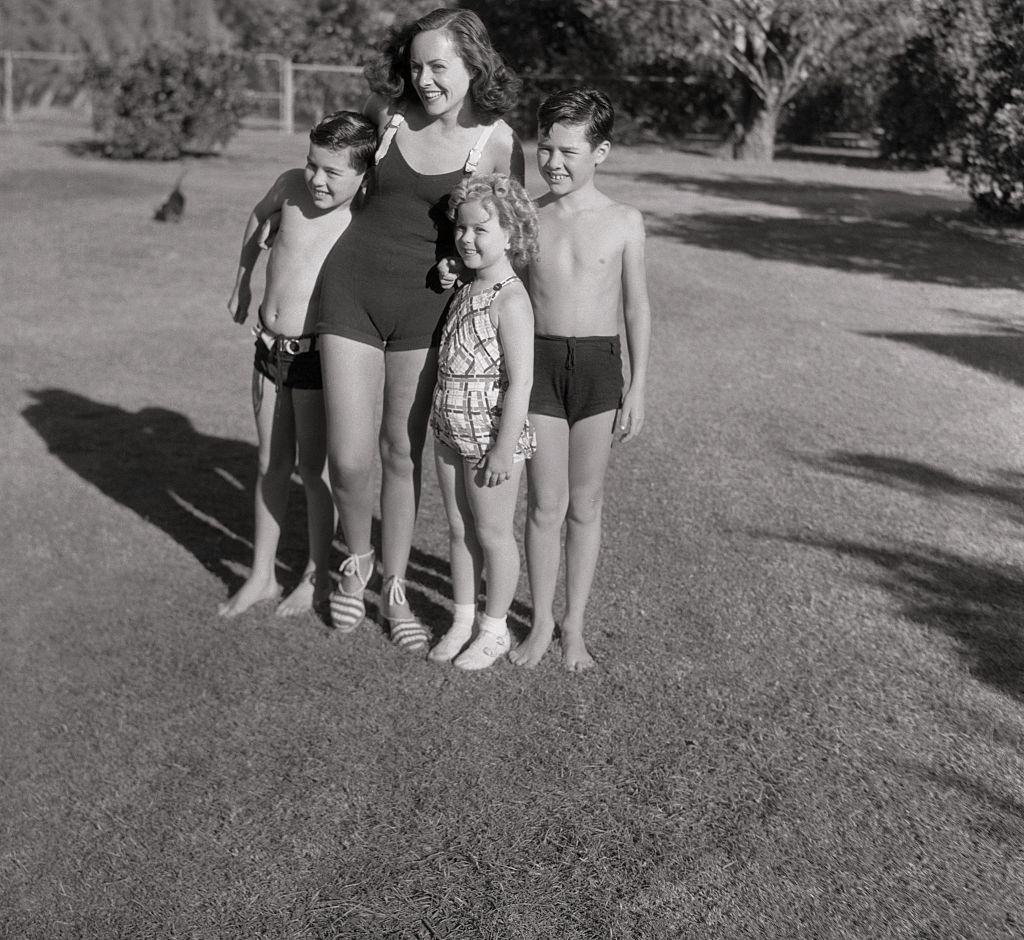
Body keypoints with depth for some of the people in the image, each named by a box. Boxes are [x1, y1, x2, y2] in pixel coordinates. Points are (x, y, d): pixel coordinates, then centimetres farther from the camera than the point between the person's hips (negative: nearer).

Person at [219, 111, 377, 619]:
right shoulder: (292, 186, -3)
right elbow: (259, 217, 18)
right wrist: (242, 284, 26)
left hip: (318, 355, -5)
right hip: (270, 349, 5)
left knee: (314, 467, 6)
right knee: (271, 463, 14)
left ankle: (317, 577, 25)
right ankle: (261, 575, 26)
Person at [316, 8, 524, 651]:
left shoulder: (497, 141, -5)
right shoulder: (387, 115, -1)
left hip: (424, 305, -1)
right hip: (352, 289, 1)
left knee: (403, 452, 8)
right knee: (350, 459, -5)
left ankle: (395, 590, 26)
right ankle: (357, 560, 26)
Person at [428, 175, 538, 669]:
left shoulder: (510, 300, -19)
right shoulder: (466, 288, 6)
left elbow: (520, 383, -21)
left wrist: (503, 449, -21)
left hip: (491, 439, -8)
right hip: (451, 433, 8)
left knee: (492, 534, 7)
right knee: (458, 529, 16)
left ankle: (494, 628, 23)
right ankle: (463, 619, 31)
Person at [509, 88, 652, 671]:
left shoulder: (624, 222, -1)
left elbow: (637, 307, 3)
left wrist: (638, 388, 1)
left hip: (599, 366, -1)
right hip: (538, 363, 1)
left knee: (585, 507, 8)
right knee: (545, 505, 5)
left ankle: (575, 625, 22)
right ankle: (542, 622, 20)